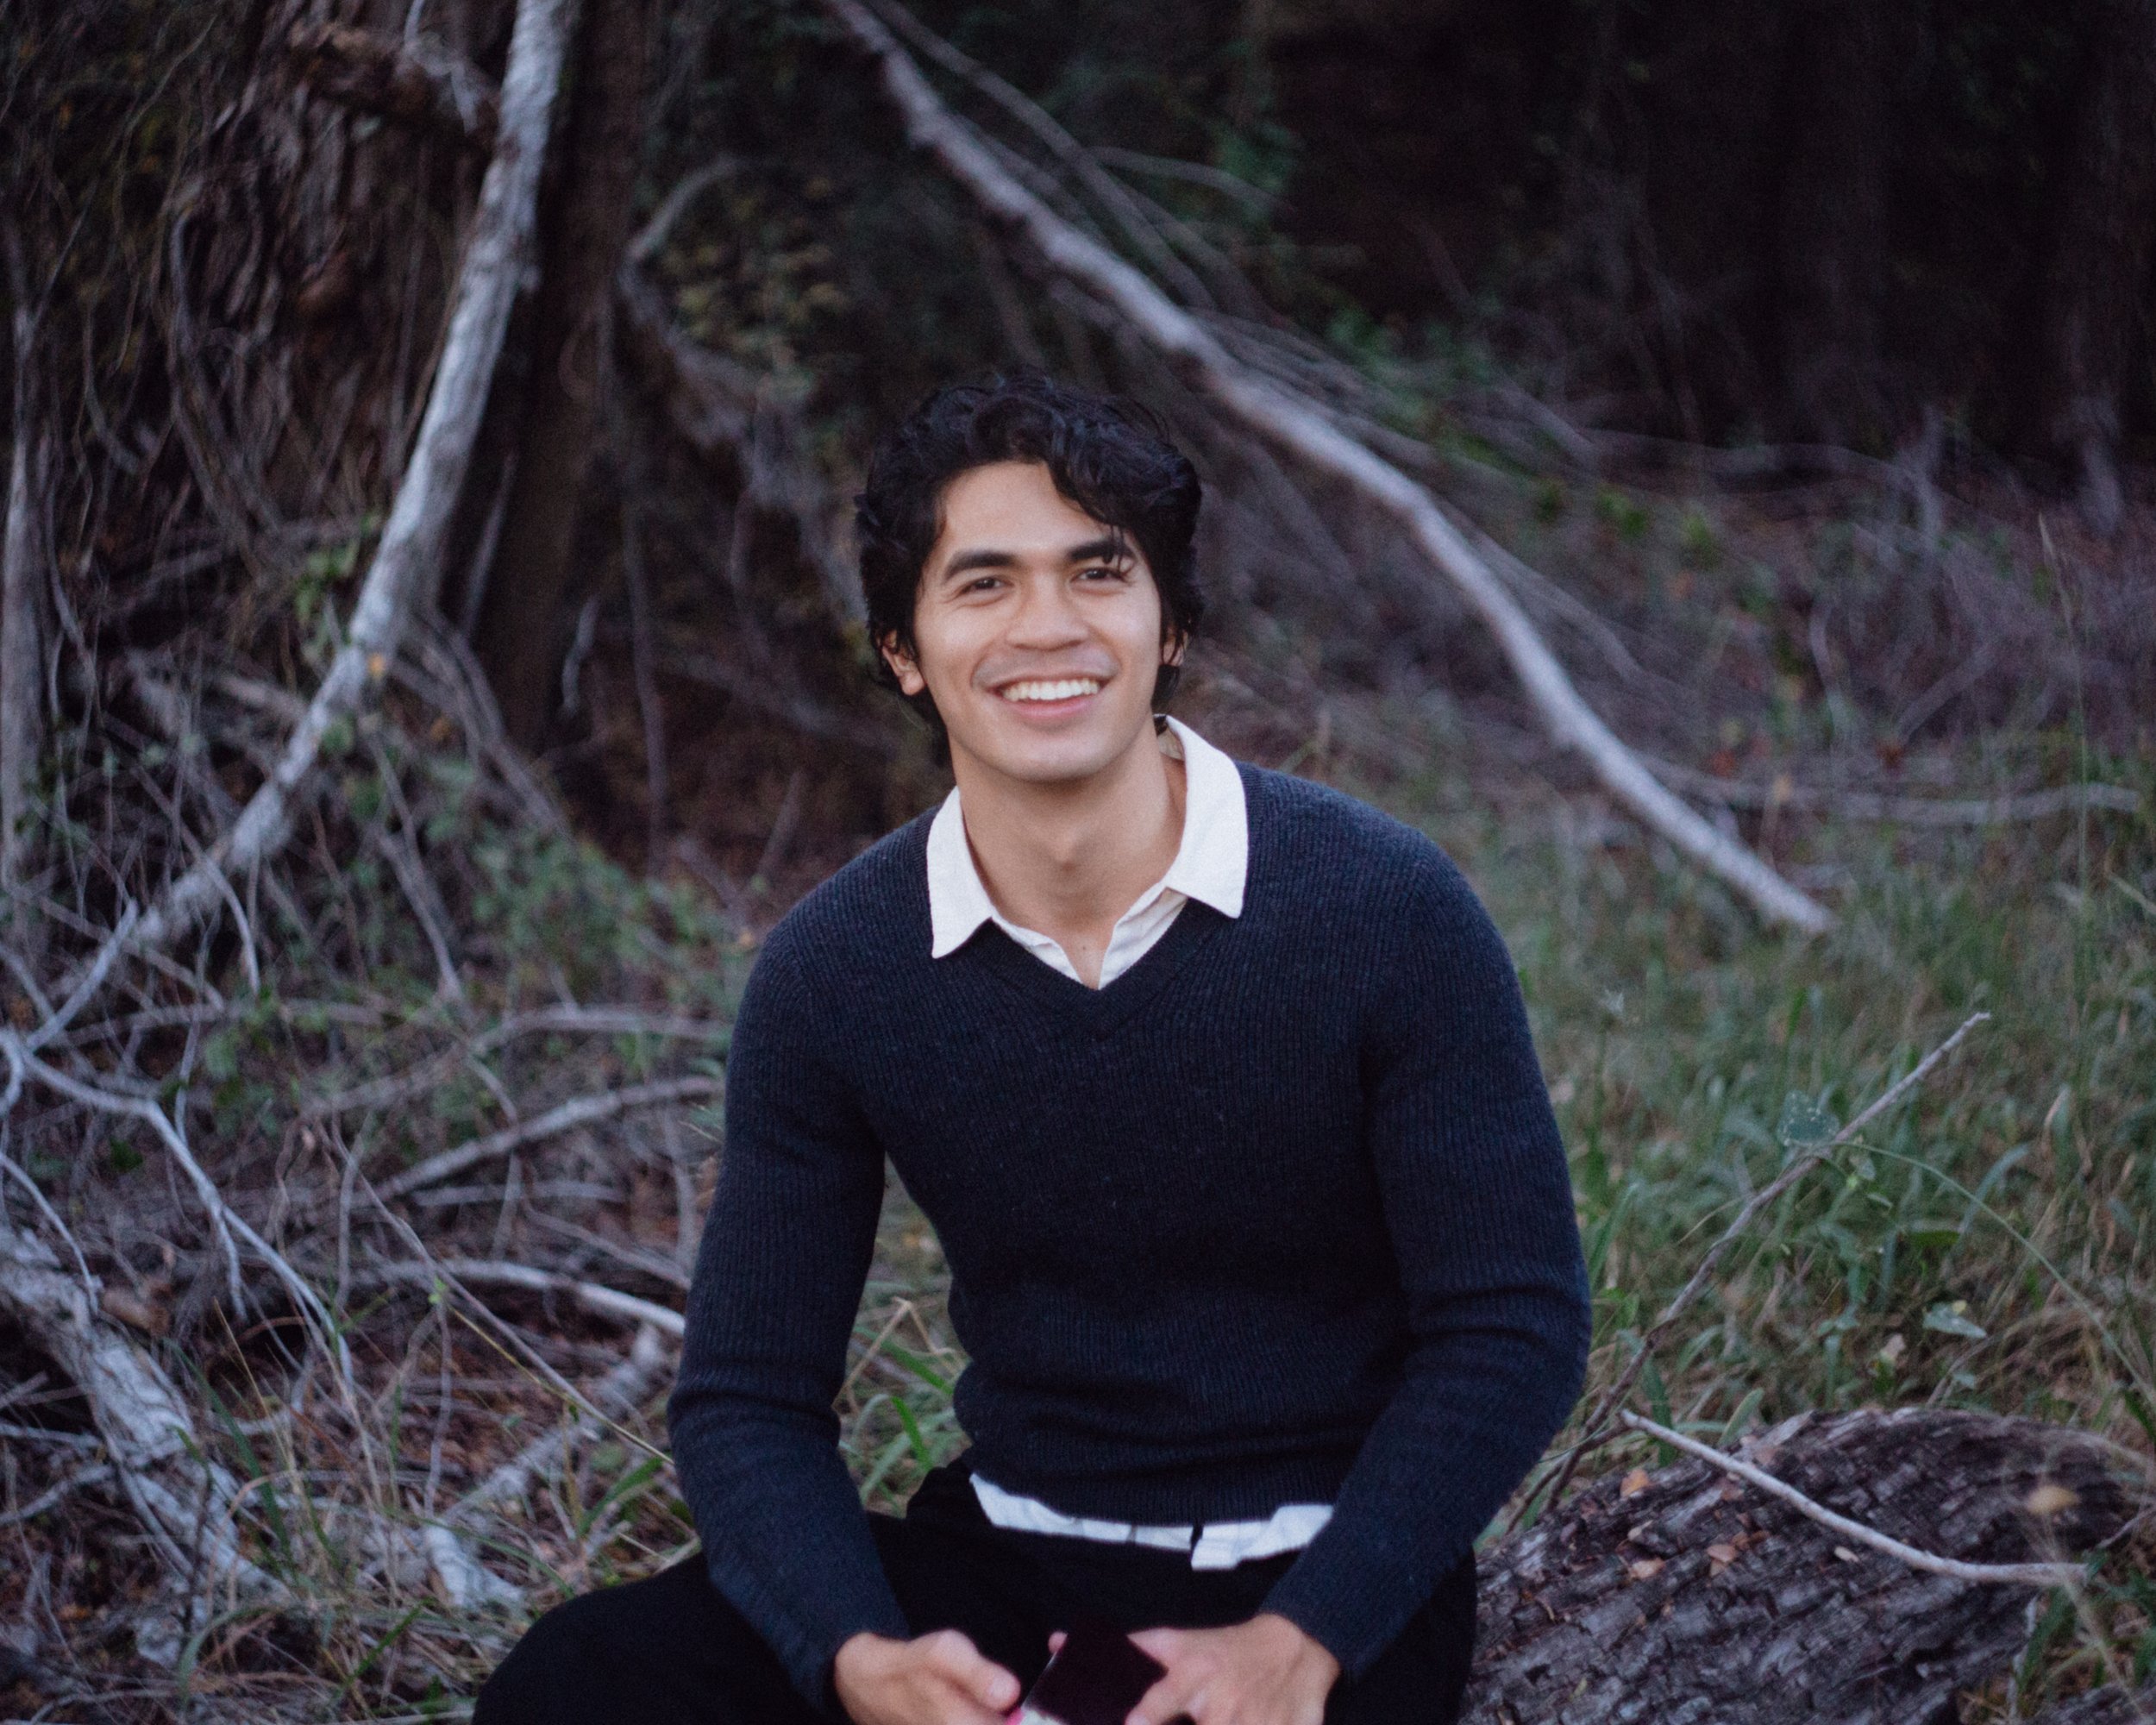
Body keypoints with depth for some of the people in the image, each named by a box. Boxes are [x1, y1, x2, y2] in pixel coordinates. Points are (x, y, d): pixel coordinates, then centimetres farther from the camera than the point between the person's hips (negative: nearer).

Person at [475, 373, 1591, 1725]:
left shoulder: (1384, 912, -12)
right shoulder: (831, 977, -4)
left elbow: (1516, 1327, -8)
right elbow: (749, 1398, -1)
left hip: (1322, 1578, -2)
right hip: (1010, 1552, 3)